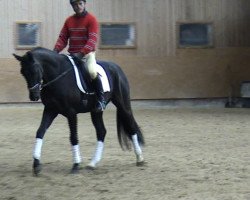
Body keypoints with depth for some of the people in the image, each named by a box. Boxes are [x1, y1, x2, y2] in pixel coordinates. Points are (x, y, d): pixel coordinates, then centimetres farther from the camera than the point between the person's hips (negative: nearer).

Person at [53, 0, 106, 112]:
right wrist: (56, 50, -9)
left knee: (92, 71, -33)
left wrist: (81, 53, -28)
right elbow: (63, 38, 10)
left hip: (87, 53, -6)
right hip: (72, 54, 6)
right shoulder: (69, 20, 11)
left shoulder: (91, 19, -5)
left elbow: (92, 40, -15)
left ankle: (101, 99, -16)